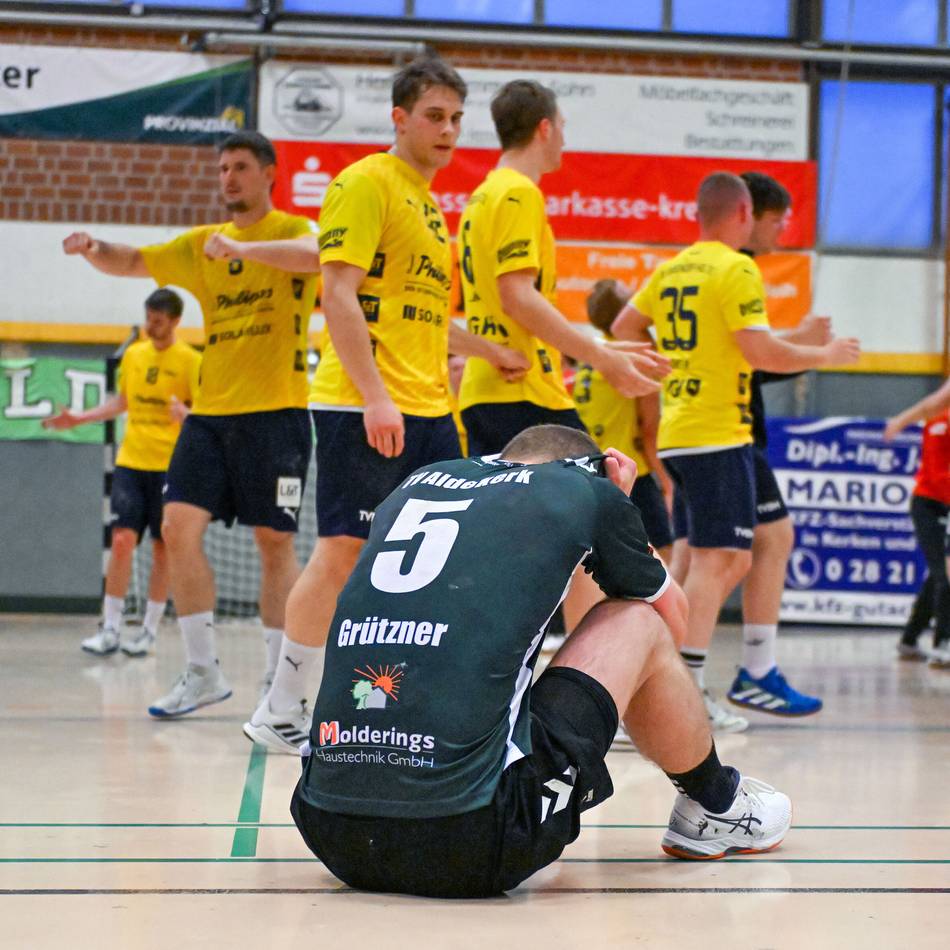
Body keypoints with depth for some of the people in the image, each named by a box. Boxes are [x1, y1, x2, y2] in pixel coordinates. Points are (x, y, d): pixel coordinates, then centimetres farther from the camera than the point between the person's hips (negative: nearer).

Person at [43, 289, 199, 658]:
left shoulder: (189, 360, -4)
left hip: (170, 465, -3)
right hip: (130, 461, 3)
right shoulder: (133, 355, 10)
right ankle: (110, 630, -2)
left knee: (162, 548, 2)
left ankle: (149, 631, 12)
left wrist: (185, 413, -26)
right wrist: (79, 418, 19)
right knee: (122, 540, -6)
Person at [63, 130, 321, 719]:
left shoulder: (294, 229, 0)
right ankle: (203, 673, 3)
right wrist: (95, 249, -4)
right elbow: (132, 262, 18)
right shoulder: (201, 244, 16)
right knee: (179, 526, -6)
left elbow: (315, 256, -23)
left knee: (275, 542, -3)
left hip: (275, 410, -5)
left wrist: (241, 248, -34)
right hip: (210, 410, 5)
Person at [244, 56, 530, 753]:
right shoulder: (366, 183, -6)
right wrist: (375, 395, -22)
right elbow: (340, 294, -15)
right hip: (363, 409, -9)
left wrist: (492, 352, 20)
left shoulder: (429, 203, 20)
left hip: (428, 410, 9)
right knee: (343, 550, -7)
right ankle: (281, 713, 3)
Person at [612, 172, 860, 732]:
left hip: (677, 433, 8)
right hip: (719, 434, -8)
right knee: (717, 559, -8)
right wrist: (824, 355, -5)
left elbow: (624, 328, 21)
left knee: (731, 558, 17)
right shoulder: (736, 270, -11)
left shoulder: (671, 270, 13)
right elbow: (760, 351, -18)